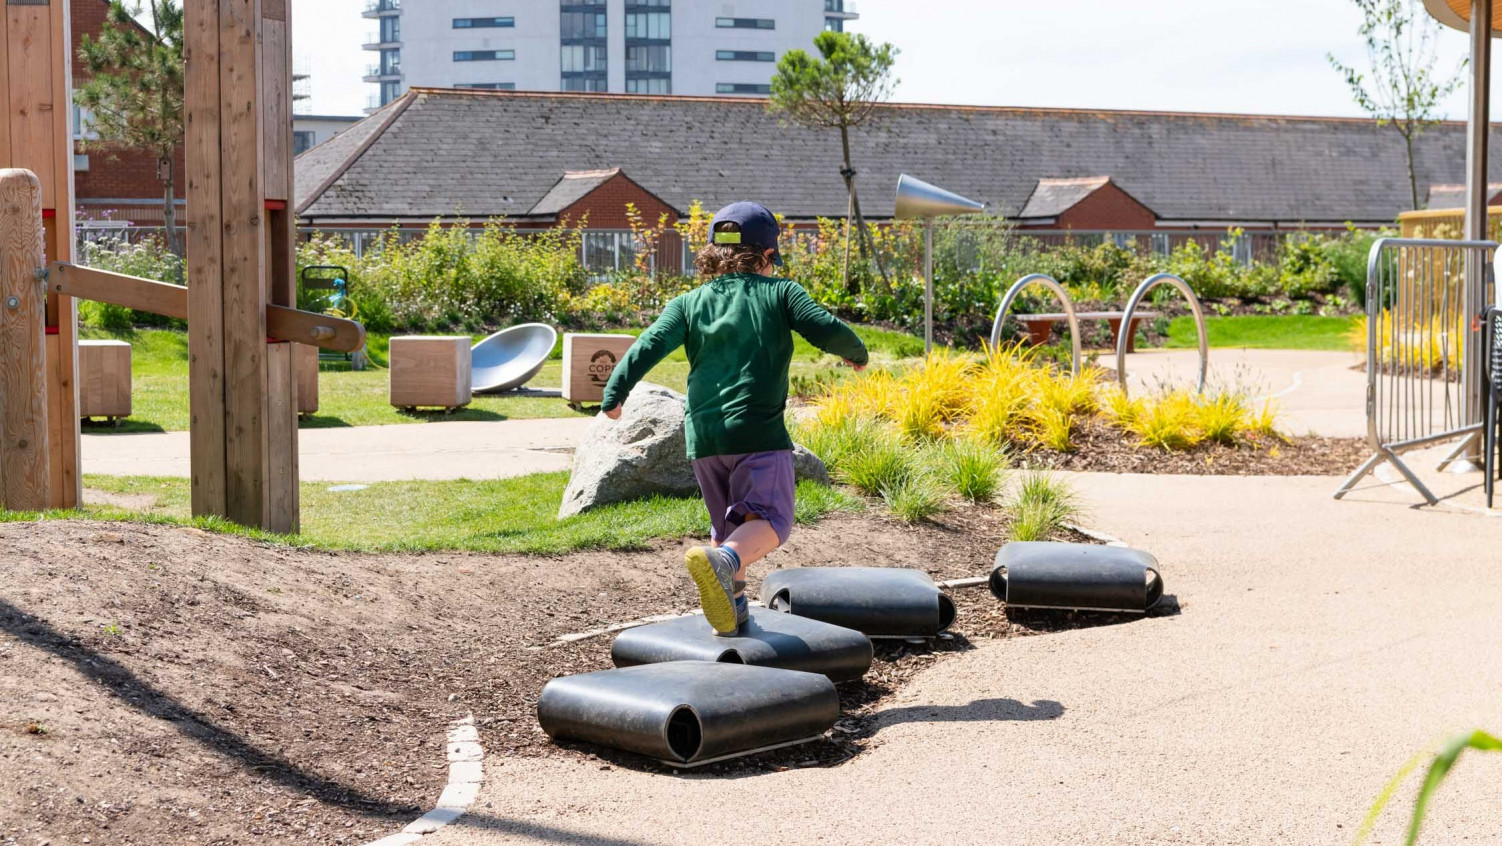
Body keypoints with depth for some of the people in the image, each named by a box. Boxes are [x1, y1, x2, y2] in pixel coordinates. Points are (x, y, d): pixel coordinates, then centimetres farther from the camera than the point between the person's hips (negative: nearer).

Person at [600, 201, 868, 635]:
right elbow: (827, 330, -4)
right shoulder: (780, 292, 5)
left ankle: (732, 605, 19)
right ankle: (722, 561, -33)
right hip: (759, 431, -4)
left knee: (728, 523, 22)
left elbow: (650, 345, -1)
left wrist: (614, 392, -2)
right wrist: (856, 352, 15)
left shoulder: (689, 303, 12)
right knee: (768, 522, -5)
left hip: (703, 434, 4)